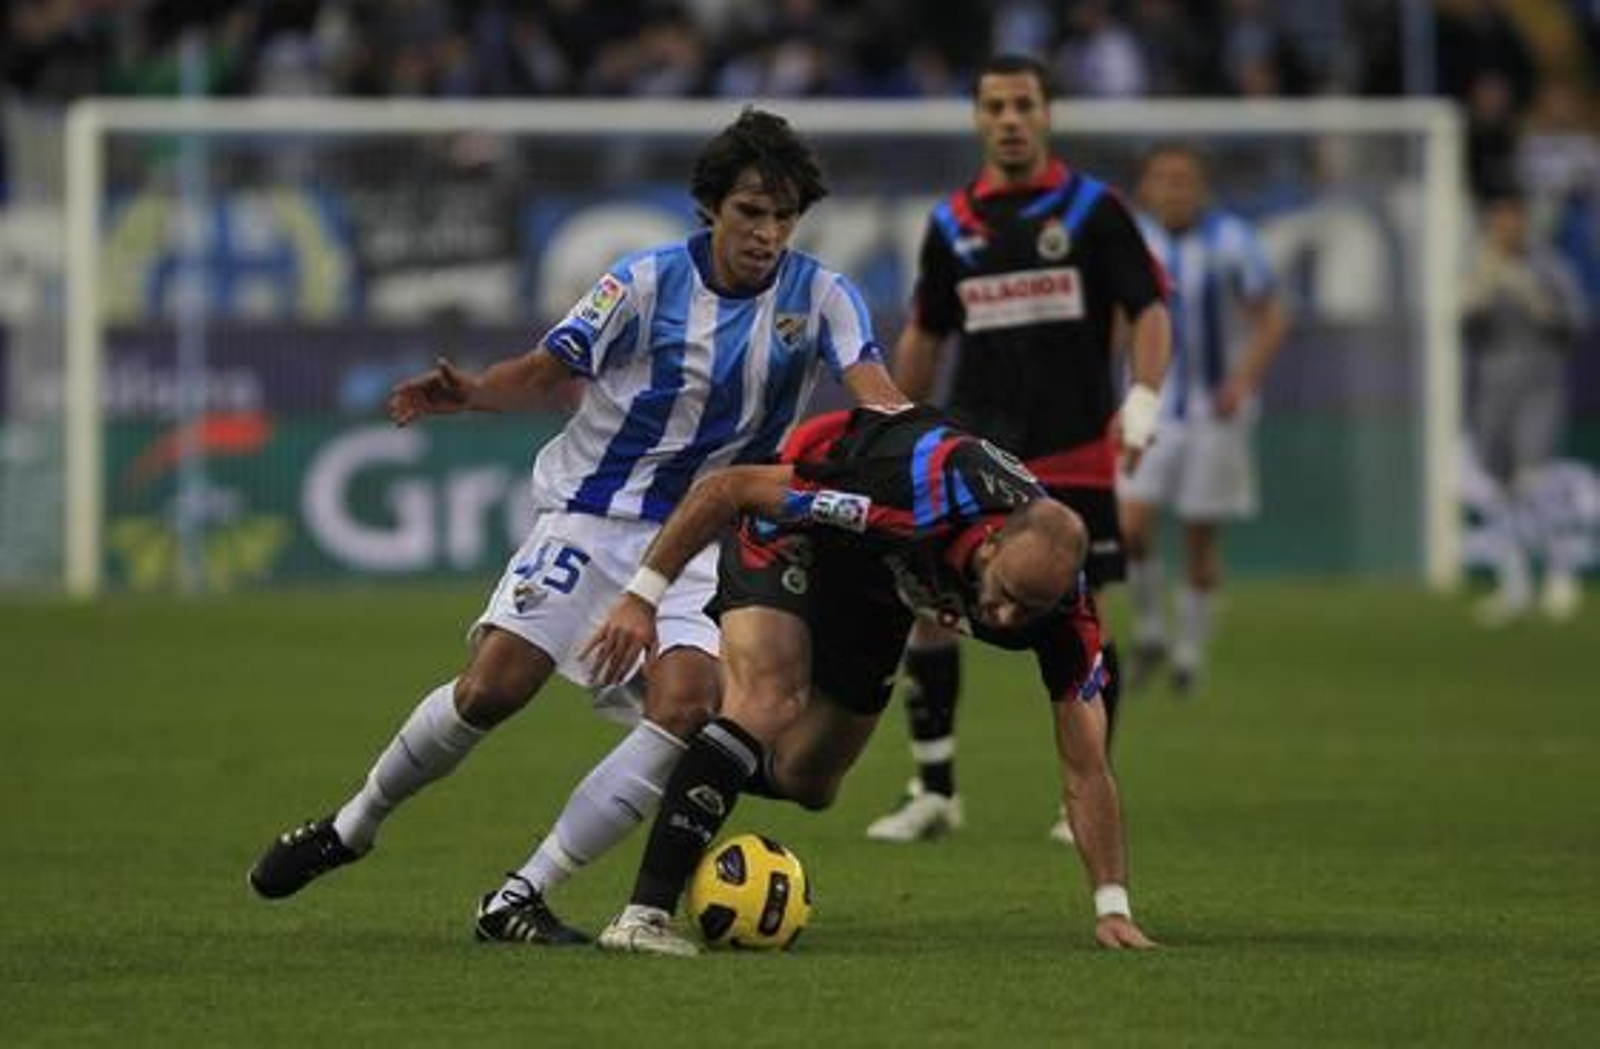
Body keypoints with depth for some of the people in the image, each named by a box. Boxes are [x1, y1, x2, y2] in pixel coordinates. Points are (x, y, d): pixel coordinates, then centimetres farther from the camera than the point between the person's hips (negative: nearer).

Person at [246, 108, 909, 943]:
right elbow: (547, 368, -4)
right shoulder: (650, 281, -8)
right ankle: (351, 827, 13)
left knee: (687, 705, -22)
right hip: (589, 516, -2)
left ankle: (520, 897, -15)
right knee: (491, 689, -14)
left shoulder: (821, 298, -5)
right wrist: (469, 394, -24)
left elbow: (873, 390, -19)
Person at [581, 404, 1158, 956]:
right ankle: (644, 916, -31)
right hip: (794, 536, -5)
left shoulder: (1063, 600, -31)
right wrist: (642, 596, -35)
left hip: (878, 588, 5)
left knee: (806, 782, 11)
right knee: (767, 703, -30)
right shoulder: (919, 493, -44)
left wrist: (1112, 907, -28)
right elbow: (726, 487, -35)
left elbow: (1085, 769, -23)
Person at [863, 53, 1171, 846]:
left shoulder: (1093, 209, -2)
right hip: (975, 448, 3)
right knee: (926, 601, -6)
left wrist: (1142, 402, -19)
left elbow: (1148, 311, -4)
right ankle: (933, 792, 3)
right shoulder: (953, 223, 8)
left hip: (1074, 453, -3)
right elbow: (924, 335, 18)